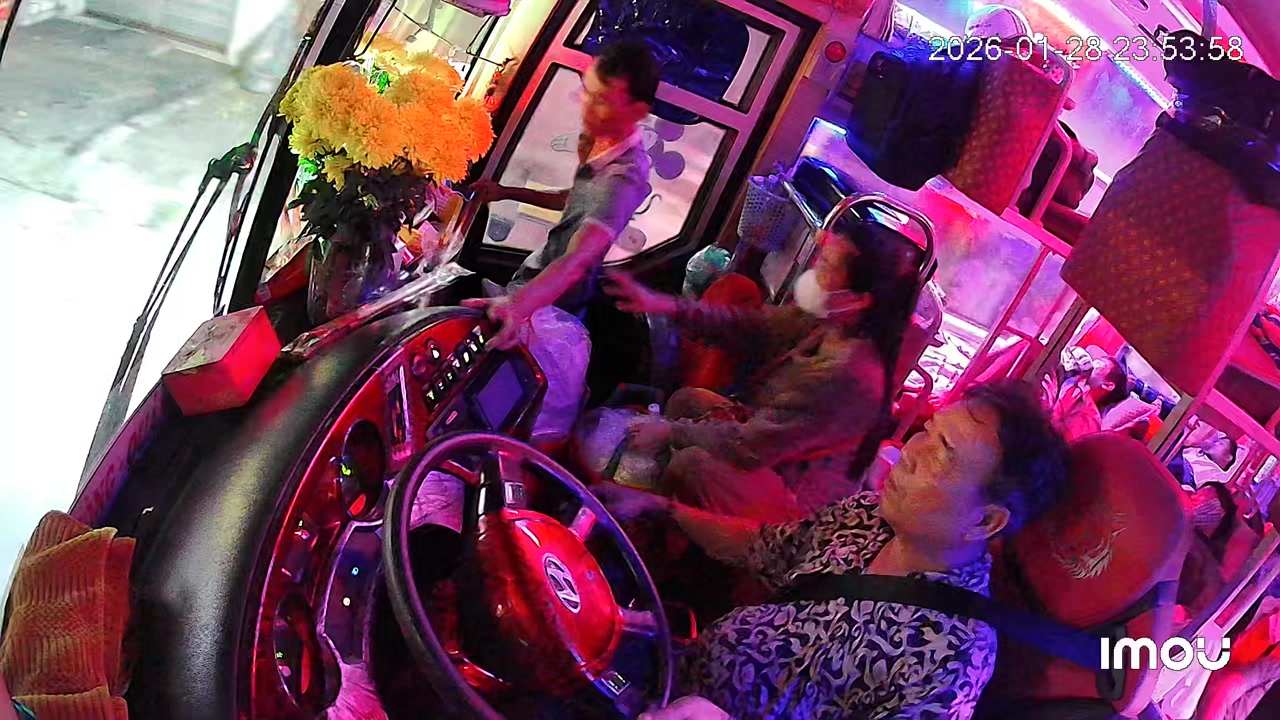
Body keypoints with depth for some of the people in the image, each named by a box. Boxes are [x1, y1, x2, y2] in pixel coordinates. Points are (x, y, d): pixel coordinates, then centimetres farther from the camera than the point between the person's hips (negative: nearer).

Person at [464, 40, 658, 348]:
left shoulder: (624, 176, -34)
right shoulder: (600, 140, -5)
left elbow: (577, 259, -50)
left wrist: (517, 305, -67)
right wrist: (506, 193, 8)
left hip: (552, 301, -9)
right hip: (535, 272, 9)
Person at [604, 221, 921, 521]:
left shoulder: (847, 372, -34)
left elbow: (752, 446, -29)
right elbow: (752, 328, -1)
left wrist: (672, 433, -16)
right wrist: (666, 306, -7)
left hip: (797, 496, -9)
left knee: (692, 463, -26)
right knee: (685, 399, 13)